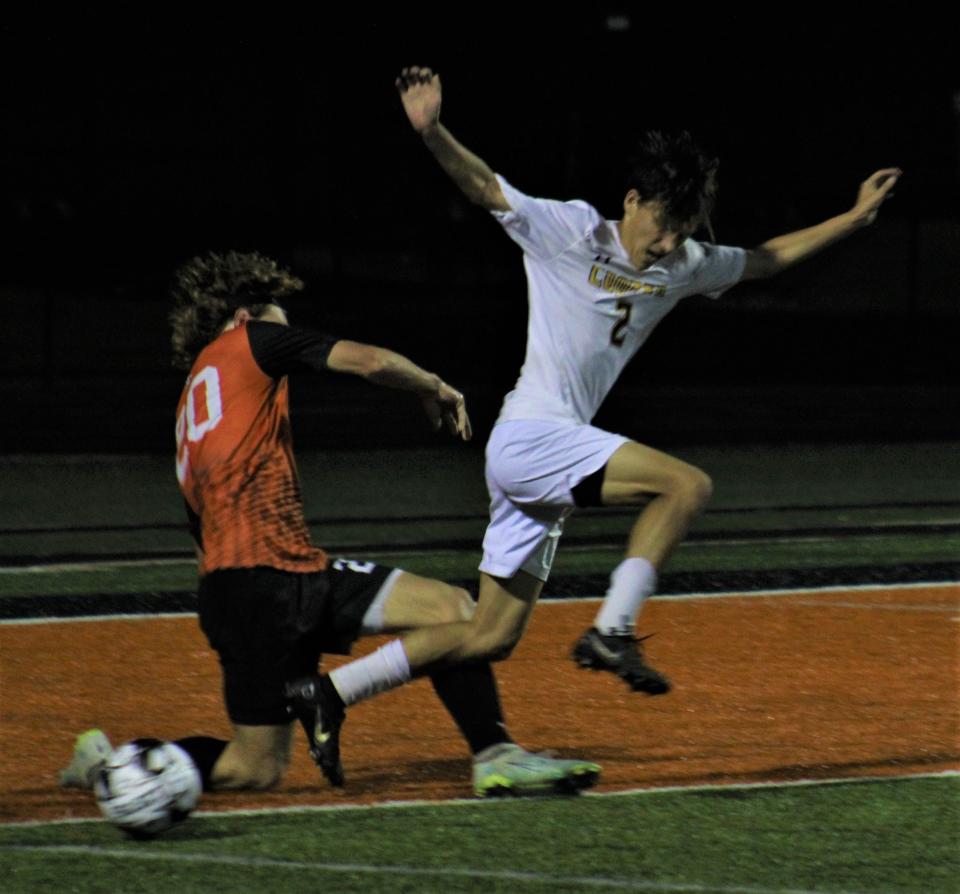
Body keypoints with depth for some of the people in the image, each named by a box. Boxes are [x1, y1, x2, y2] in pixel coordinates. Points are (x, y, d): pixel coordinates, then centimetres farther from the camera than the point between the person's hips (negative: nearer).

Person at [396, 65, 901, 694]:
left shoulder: (682, 267, 14)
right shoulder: (571, 232, -6)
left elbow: (764, 260, 27)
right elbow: (483, 184, -13)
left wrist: (856, 218, 25)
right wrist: (431, 132, -30)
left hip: (551, 456, 8)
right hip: (529, 437, -8)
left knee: (494, 640, 6)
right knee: (687, 484, -21)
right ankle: (612, 632, -21)